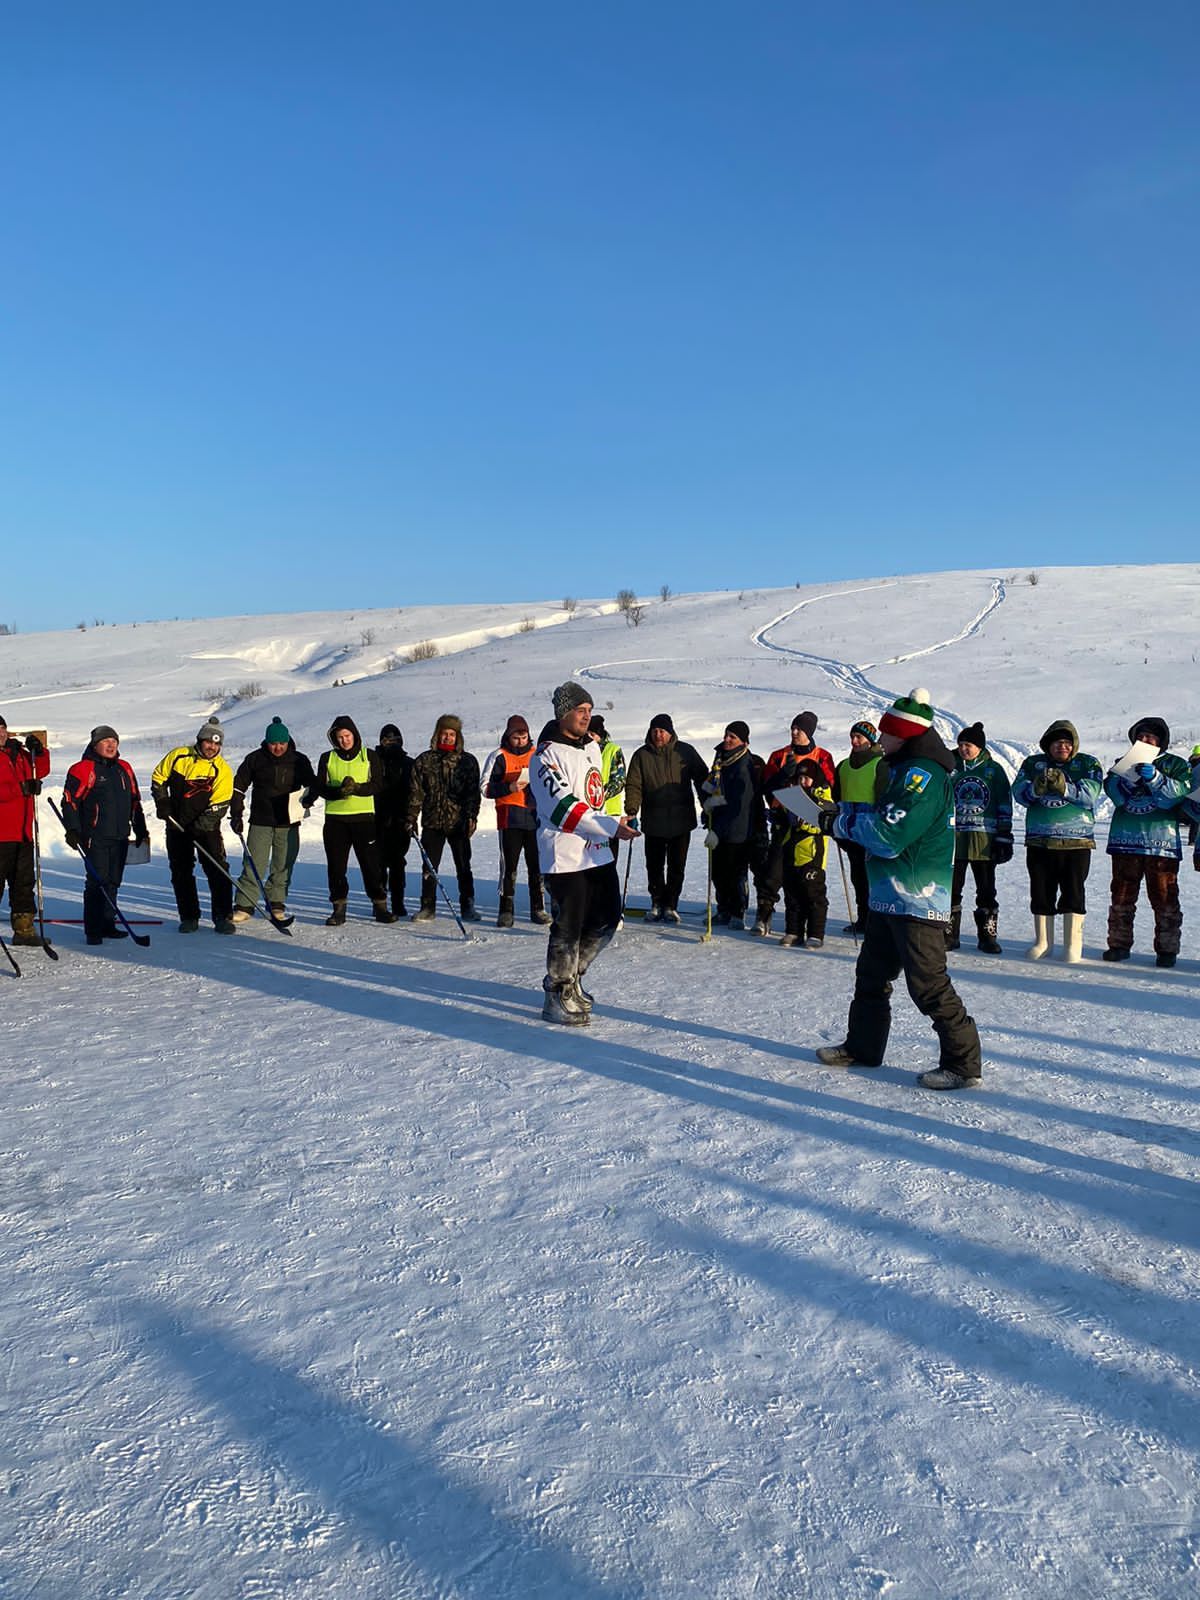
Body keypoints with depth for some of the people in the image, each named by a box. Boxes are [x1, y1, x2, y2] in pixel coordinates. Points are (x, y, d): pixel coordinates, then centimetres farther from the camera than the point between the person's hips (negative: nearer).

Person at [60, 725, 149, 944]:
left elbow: (135, 801, 22)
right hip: (95, 837, -6)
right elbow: (70, 800, -6)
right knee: (97, 881, -7)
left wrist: (141, 831, 21)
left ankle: (107, 924, 19)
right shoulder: (83, 769, -4)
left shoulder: (124, 769, 15)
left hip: (120, 836, 6)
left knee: (113, 882, 10)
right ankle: (93, 930, -2)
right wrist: (73, 830, -12)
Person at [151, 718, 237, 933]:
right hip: (176, 825, 2)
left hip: (207, 827, -2)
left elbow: (220, 805, -12)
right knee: (181, 872, 6)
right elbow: (158, 778, 11)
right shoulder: (178, 756, -2)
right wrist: (162, 802, -1)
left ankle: (223, 917, -5)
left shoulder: (222, 769, -9)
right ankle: (189, 917, 15)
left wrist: (199, 825, -21)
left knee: (218, 870, -10)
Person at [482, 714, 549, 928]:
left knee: (537, 864, 5)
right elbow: (486, 787, -1)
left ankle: (538, 908, 14)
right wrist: (509, 788, -15)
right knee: (509, 864, -2)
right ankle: (506, 910, 5)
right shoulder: (499, 756, 2)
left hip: (535, 817, 3)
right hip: (510, 819, -3)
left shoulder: (537, 754, 13)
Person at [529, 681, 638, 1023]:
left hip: (598, 852, 9)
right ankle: (557, 995, 13)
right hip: (565, 857, -9)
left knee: (607, 919, 12)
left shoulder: (592, 746, 14)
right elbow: (563, 808, -21)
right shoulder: (547, 755, -13)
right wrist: (610, 827, -24)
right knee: (568, 927, -3)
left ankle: (570, 976, 29)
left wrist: (611, 828, 22)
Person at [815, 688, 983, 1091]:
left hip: (917, 901, -11)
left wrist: (844, 822, -10)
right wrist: (843, 812, 2)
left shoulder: (923, 775, -17)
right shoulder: (903, 770, 16)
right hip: (889, 896, 11)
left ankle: (963, 1062, 2)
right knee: (872, 974, 19)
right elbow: (878, 813, 19)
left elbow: (888, 836, -23)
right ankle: (863, 1046, 31)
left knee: (927, 983, -7)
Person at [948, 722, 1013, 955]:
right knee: (951, 888, 3)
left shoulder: (994, 770, 4)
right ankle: (950, 934, 12)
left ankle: (987, 935, 13)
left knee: (986, 890, 4)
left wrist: (1004, 838, -2)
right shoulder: (952, 768, 8)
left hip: (984, 839, -1)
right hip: (954, 837, 1)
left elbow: (1005, 806, 4)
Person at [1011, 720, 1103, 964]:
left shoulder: (1088, 764, 6)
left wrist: (1065, 787, -26)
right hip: (1039, 840, 2)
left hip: (1076, 841, -2)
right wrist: (1036, 788, -22)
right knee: (1041, 892, 7)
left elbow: (1091, 793, -10)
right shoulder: (1033, 763, 11)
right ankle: (1043, 941, 20)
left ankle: (1073, 944, 7)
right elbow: (1018, 791, -2)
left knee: (1073, 892, -1)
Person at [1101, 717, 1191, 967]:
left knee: (1164, 898, -1)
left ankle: (1167, 948, 7)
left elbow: (1180, 792, -9)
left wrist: (1154, 777, -22)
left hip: (1162, 839, -2)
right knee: (1122, 896, 6)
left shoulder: (1175, 765, 8)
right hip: (1126, 839, 2)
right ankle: (1119, 944, 14)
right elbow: (1114, 794, 0)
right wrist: (1128, 776, -18)